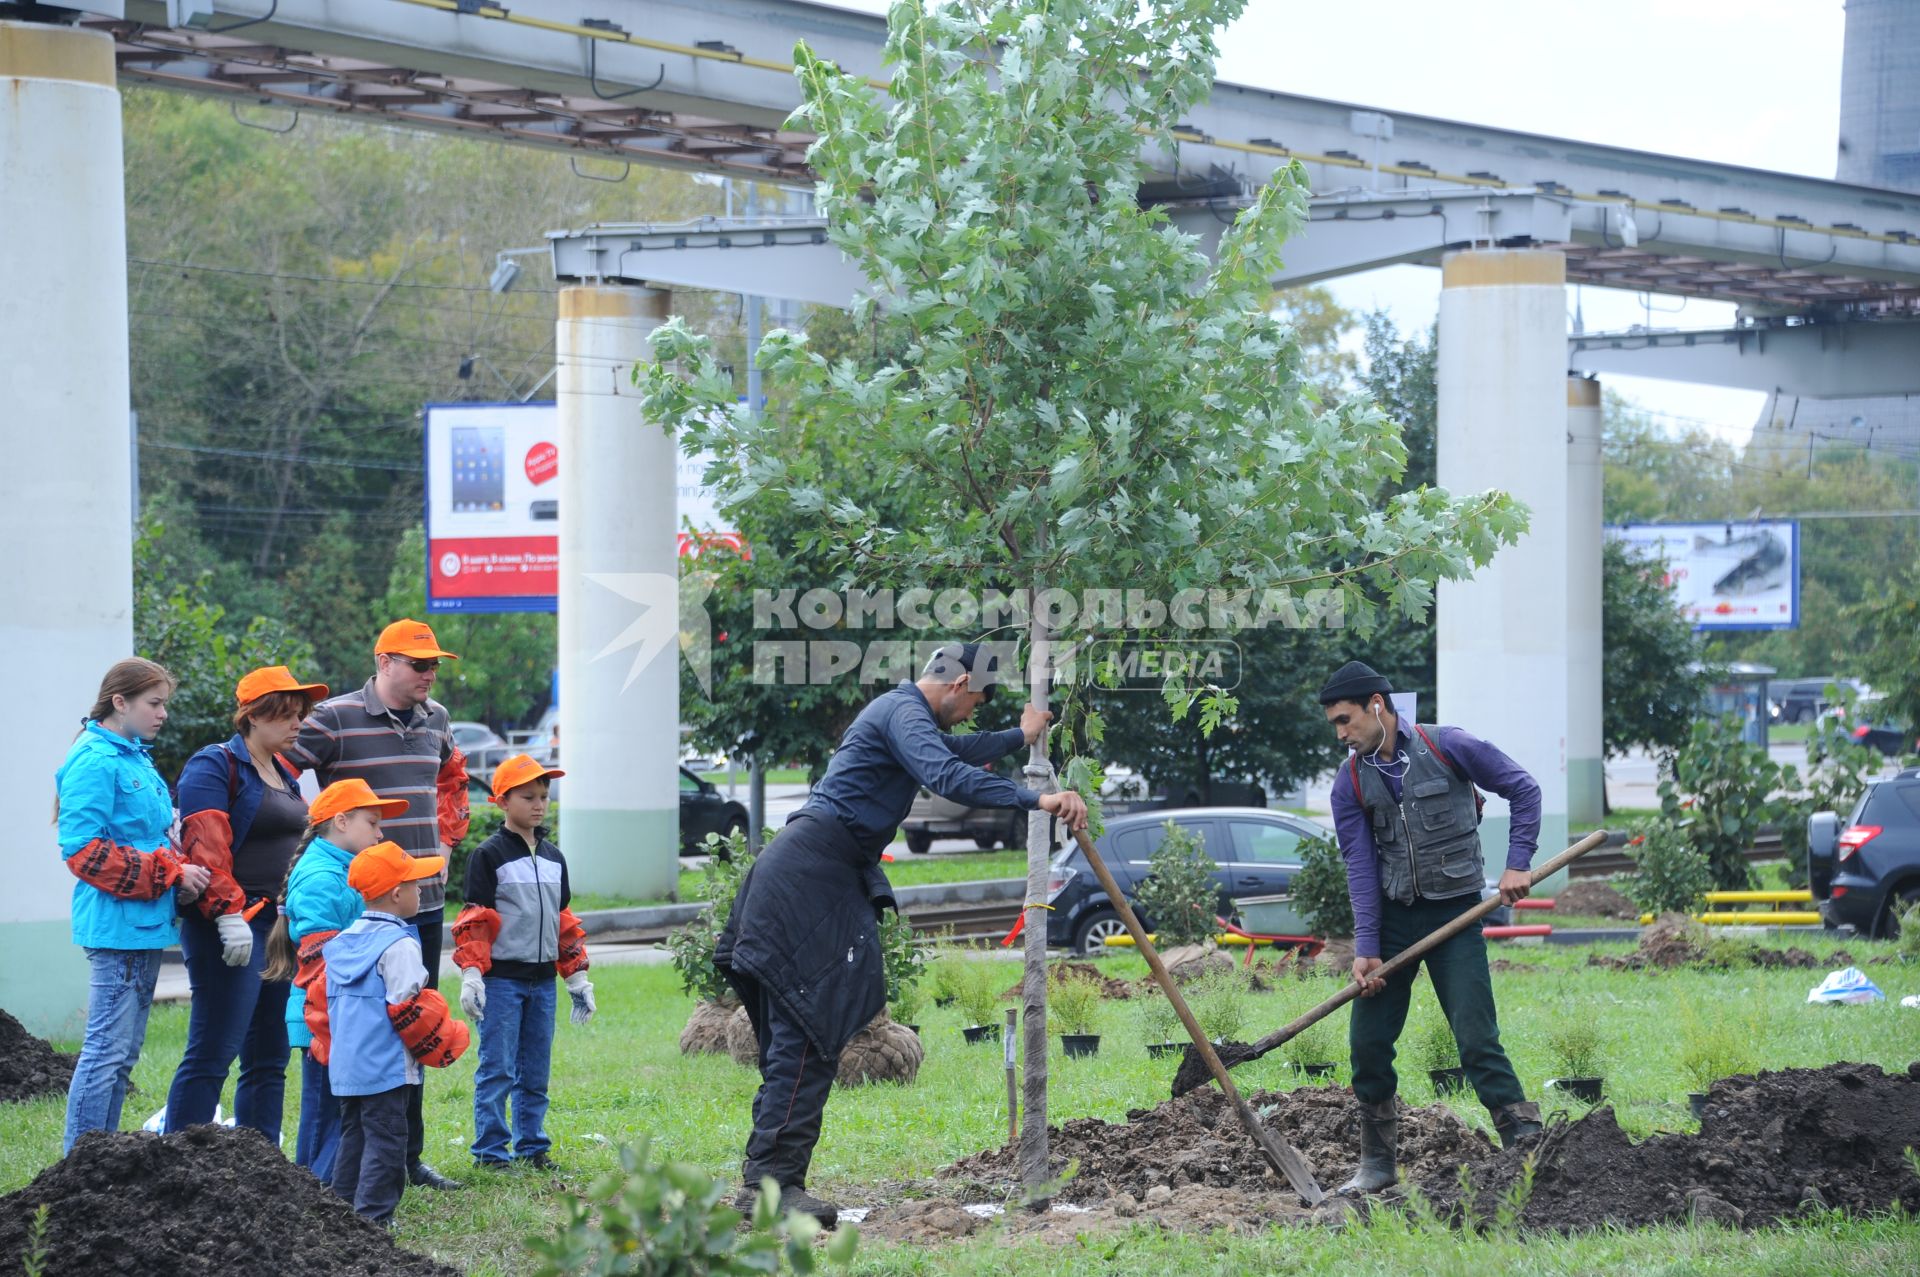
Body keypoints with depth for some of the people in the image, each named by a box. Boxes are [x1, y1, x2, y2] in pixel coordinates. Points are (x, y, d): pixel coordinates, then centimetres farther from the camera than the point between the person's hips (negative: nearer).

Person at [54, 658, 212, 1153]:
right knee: (108, 1049, -9)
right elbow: (84, 851, -19)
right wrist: (170, 872, -17)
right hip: (117, 925, -10)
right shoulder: (95, 763, -13)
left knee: (123, 1051, 12)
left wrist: (178, 873, 5)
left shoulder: (135, 759, 17)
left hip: (147, 925, 10)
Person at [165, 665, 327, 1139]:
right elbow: (206, 845, -19)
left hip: (283, 928, 9)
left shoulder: (283, 774, 20)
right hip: (236, 930, -9)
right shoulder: (214, 767, -8)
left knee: (270, 1058, 11)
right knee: (212, 1055, -11)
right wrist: (229, 914, -26)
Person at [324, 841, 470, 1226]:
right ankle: (373, 1216, -8)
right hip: (385, 1064, -8)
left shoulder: (342, 942, 12)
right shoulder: (399, 945, -13)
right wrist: (439, 1047, -3)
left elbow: (325, 1001, 17)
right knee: (385, 1138, -5)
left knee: (353, 1135, 16)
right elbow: (407, 1007, -16)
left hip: (345, 1063, 8)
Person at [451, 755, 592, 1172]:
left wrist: (577, 976, 17)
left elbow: (564, 919, 20)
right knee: (497, 1070, -5)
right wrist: (471, 975, -16)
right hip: (501, 977, -6)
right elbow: (474, 921, -8)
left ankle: (532, 1146, 16)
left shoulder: (553, 858, 14)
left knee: (535, 1073, 9)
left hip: (542, 979, 6)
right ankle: (490, 1150, 0)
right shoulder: (489, 856, -5)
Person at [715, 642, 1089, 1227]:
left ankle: (769, 1181, 5)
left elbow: (955, 751, 48)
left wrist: (1020, 737, 61)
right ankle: (770, 1182, -21)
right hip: (808, 876, -11)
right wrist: (1035, 801, -30)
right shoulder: (904, 712, -9)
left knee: (798, 1036, 7)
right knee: (808, 1032, -15)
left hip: (819, 880, 11)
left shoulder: (900, 712, 26)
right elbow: (947, 774, -27)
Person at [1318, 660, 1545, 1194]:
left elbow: (1523, 789, 0)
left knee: (1477, 1040, -12)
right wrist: (1366, 949, -11)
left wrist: (1517, 864, -9)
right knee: (1368, 1041, 3)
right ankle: (1377, 1165, 17)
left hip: (1455, 911, -4)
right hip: (1392, 915, 4)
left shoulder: (1448, 747, -9)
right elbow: (1361, 868, -3)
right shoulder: (1350, 784, 1)